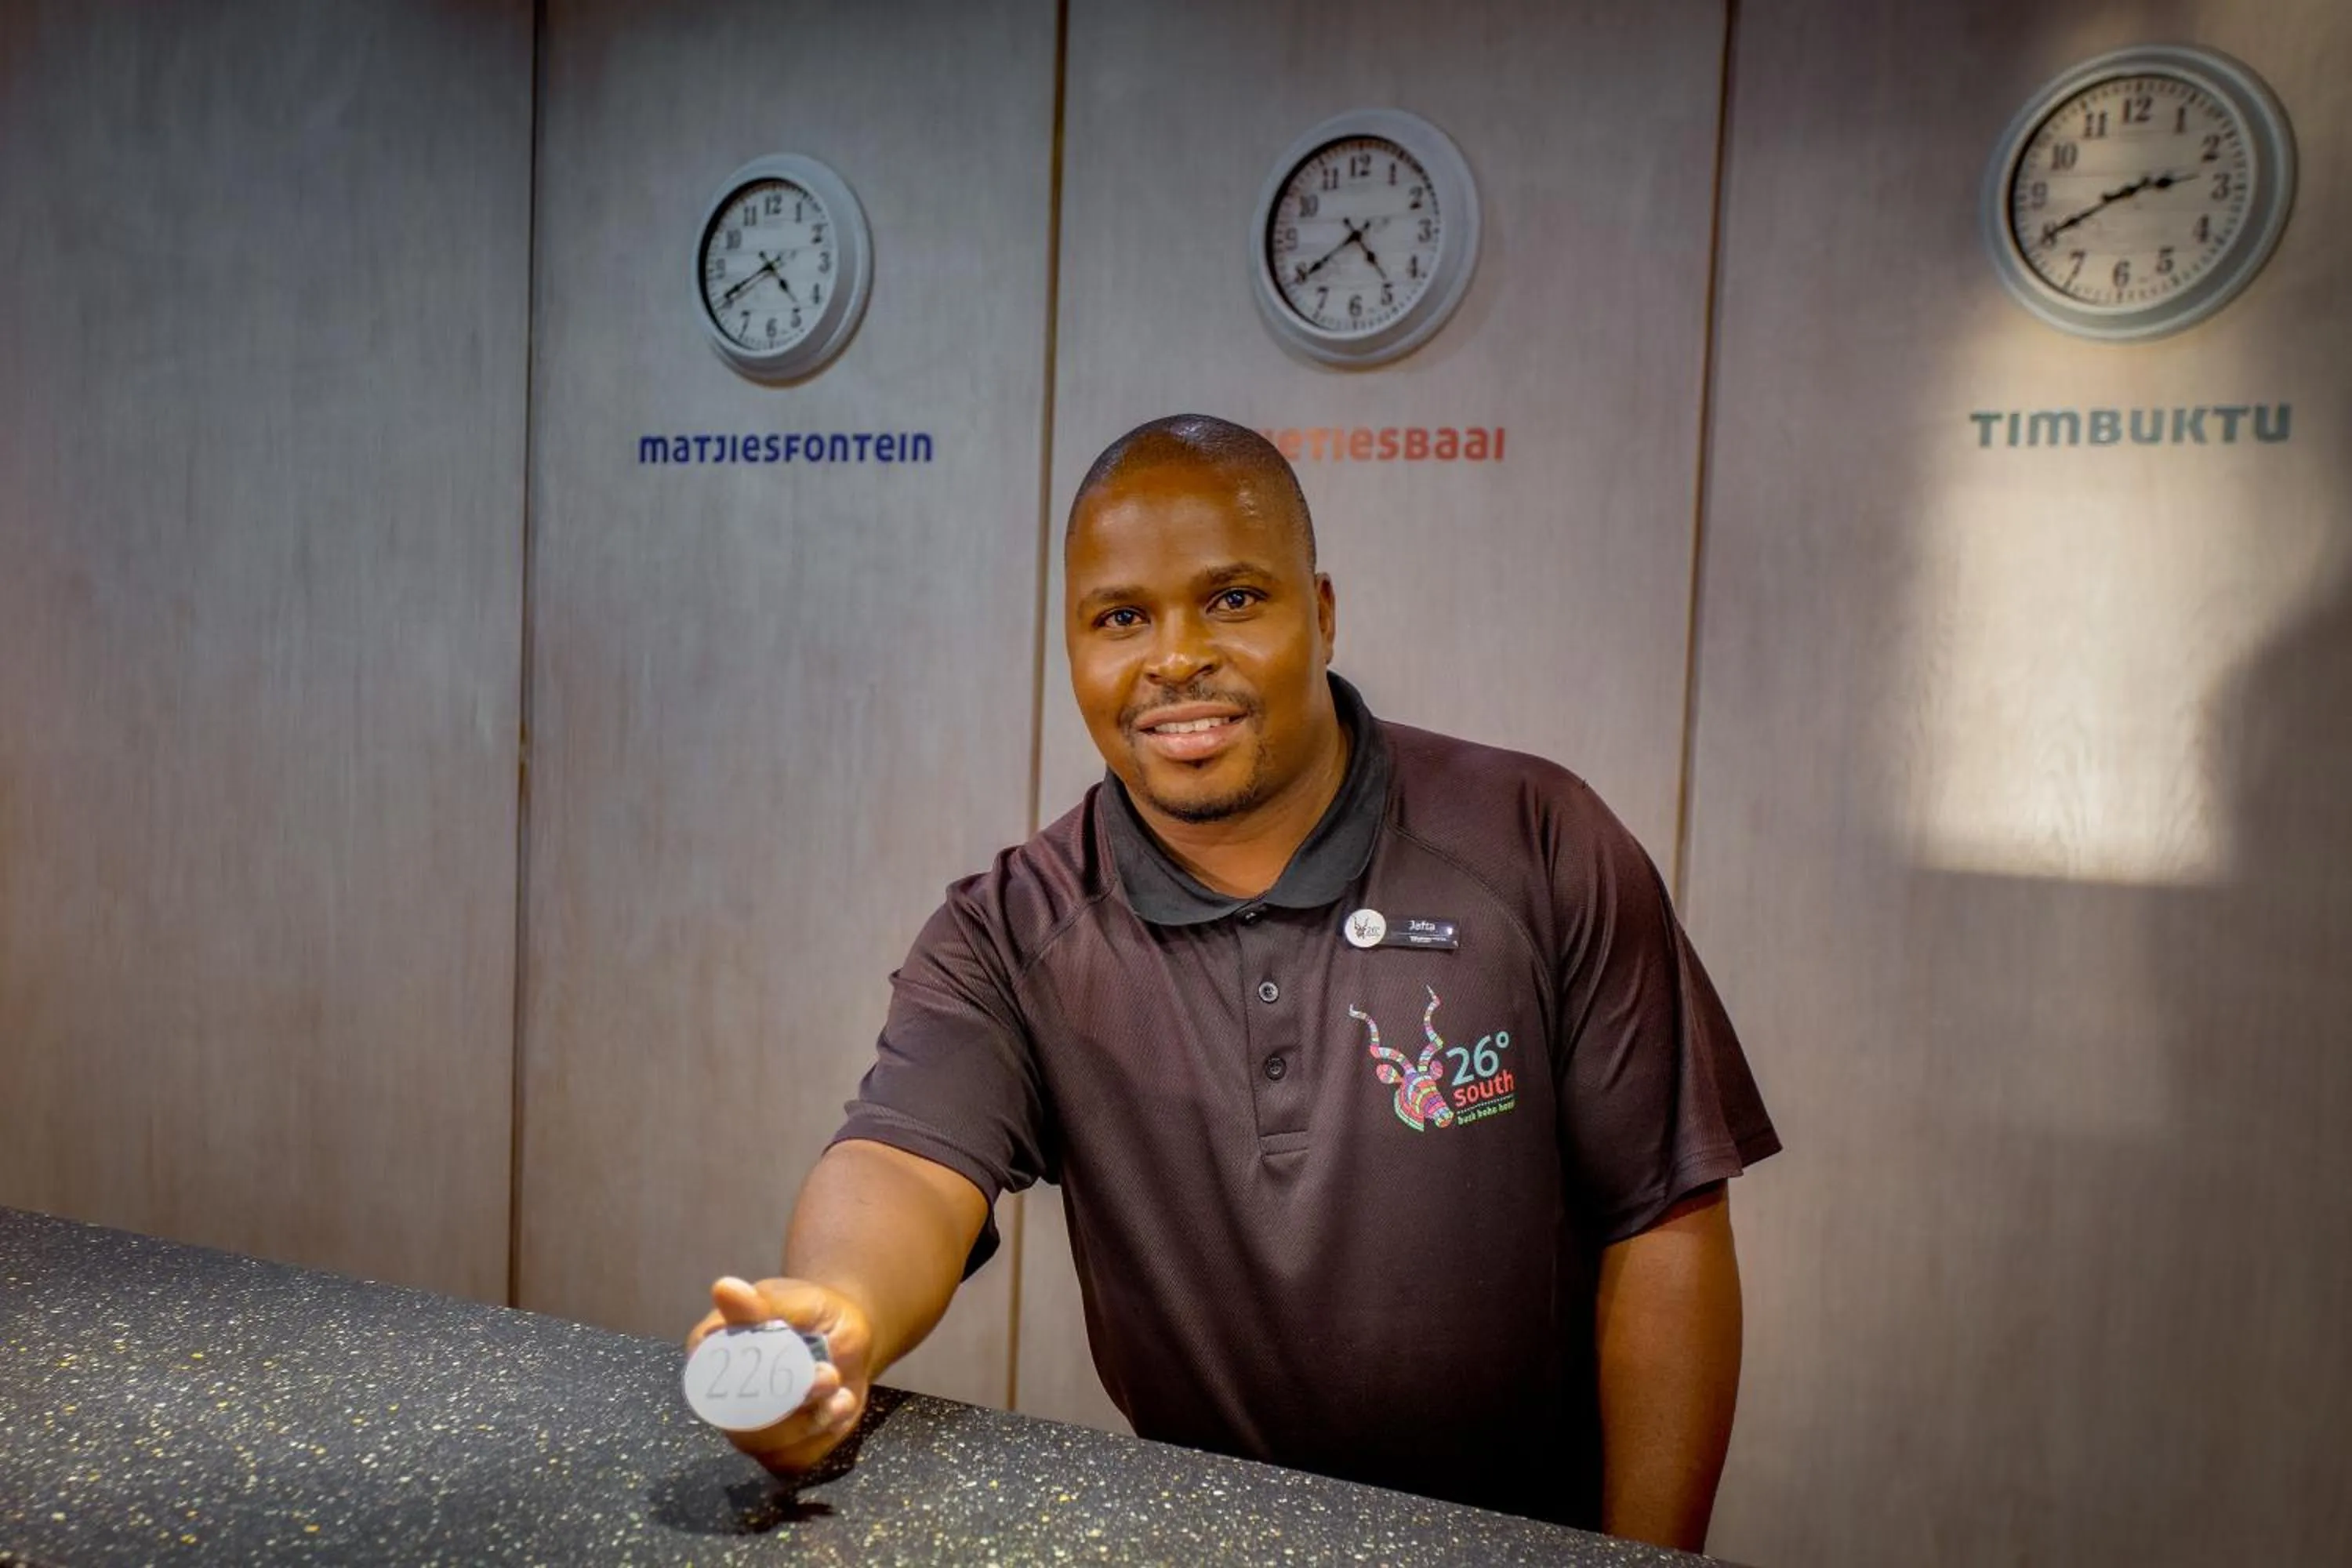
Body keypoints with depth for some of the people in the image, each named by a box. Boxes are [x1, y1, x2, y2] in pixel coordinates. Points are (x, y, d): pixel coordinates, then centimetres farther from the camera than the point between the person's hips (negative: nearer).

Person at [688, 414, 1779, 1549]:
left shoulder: (1538, 851, -10)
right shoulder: (1008, 940, -6)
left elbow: (1663, 1229, -8)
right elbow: (908, 1164, -21)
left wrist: (1646, 1562, -11)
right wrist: (839, 1317, -43)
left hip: (1531, 1536, -2)